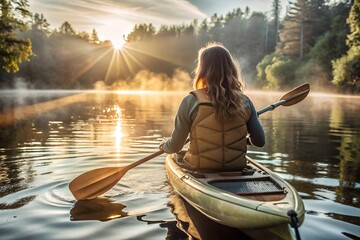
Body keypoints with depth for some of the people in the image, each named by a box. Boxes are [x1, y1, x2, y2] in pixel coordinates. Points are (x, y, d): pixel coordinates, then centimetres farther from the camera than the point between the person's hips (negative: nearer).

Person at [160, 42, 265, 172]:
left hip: (200, 169, -3)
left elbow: (175, 146, -9)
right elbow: (260, 141, 0)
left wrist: (164, 145, 14)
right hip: (236, 168, 3)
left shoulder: (191, 101, -15)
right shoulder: (244, 102, -6)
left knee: (176, 157, 26)